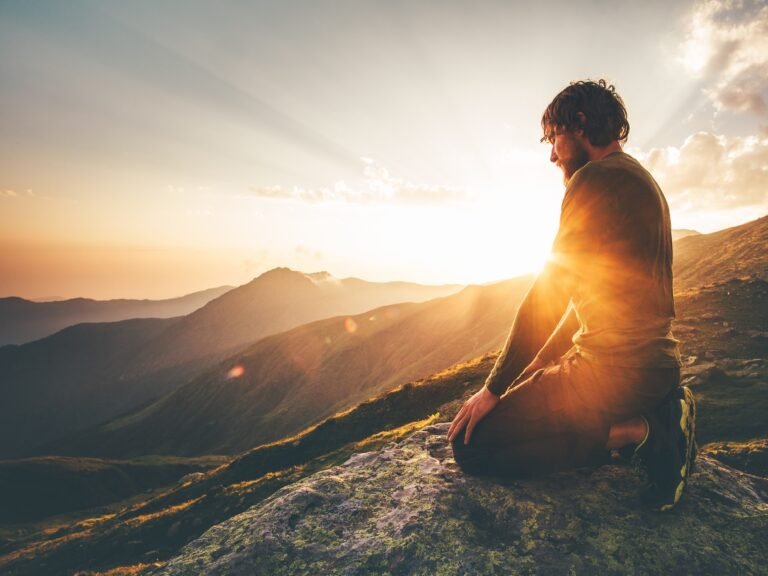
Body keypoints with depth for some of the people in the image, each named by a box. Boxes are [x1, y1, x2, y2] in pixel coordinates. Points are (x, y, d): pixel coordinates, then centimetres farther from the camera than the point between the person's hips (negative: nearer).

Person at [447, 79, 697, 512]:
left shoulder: (595, 179, -15)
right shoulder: (642, 181, 16)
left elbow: (550, 293, -17)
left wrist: (495, 387, -9)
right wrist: (543, 361, 19)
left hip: (615, 370, -10)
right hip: (656, 361, 10)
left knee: (472, 445, -6)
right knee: (536, 387, 32)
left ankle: (637, 435, -8)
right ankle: (659, 412, 11)